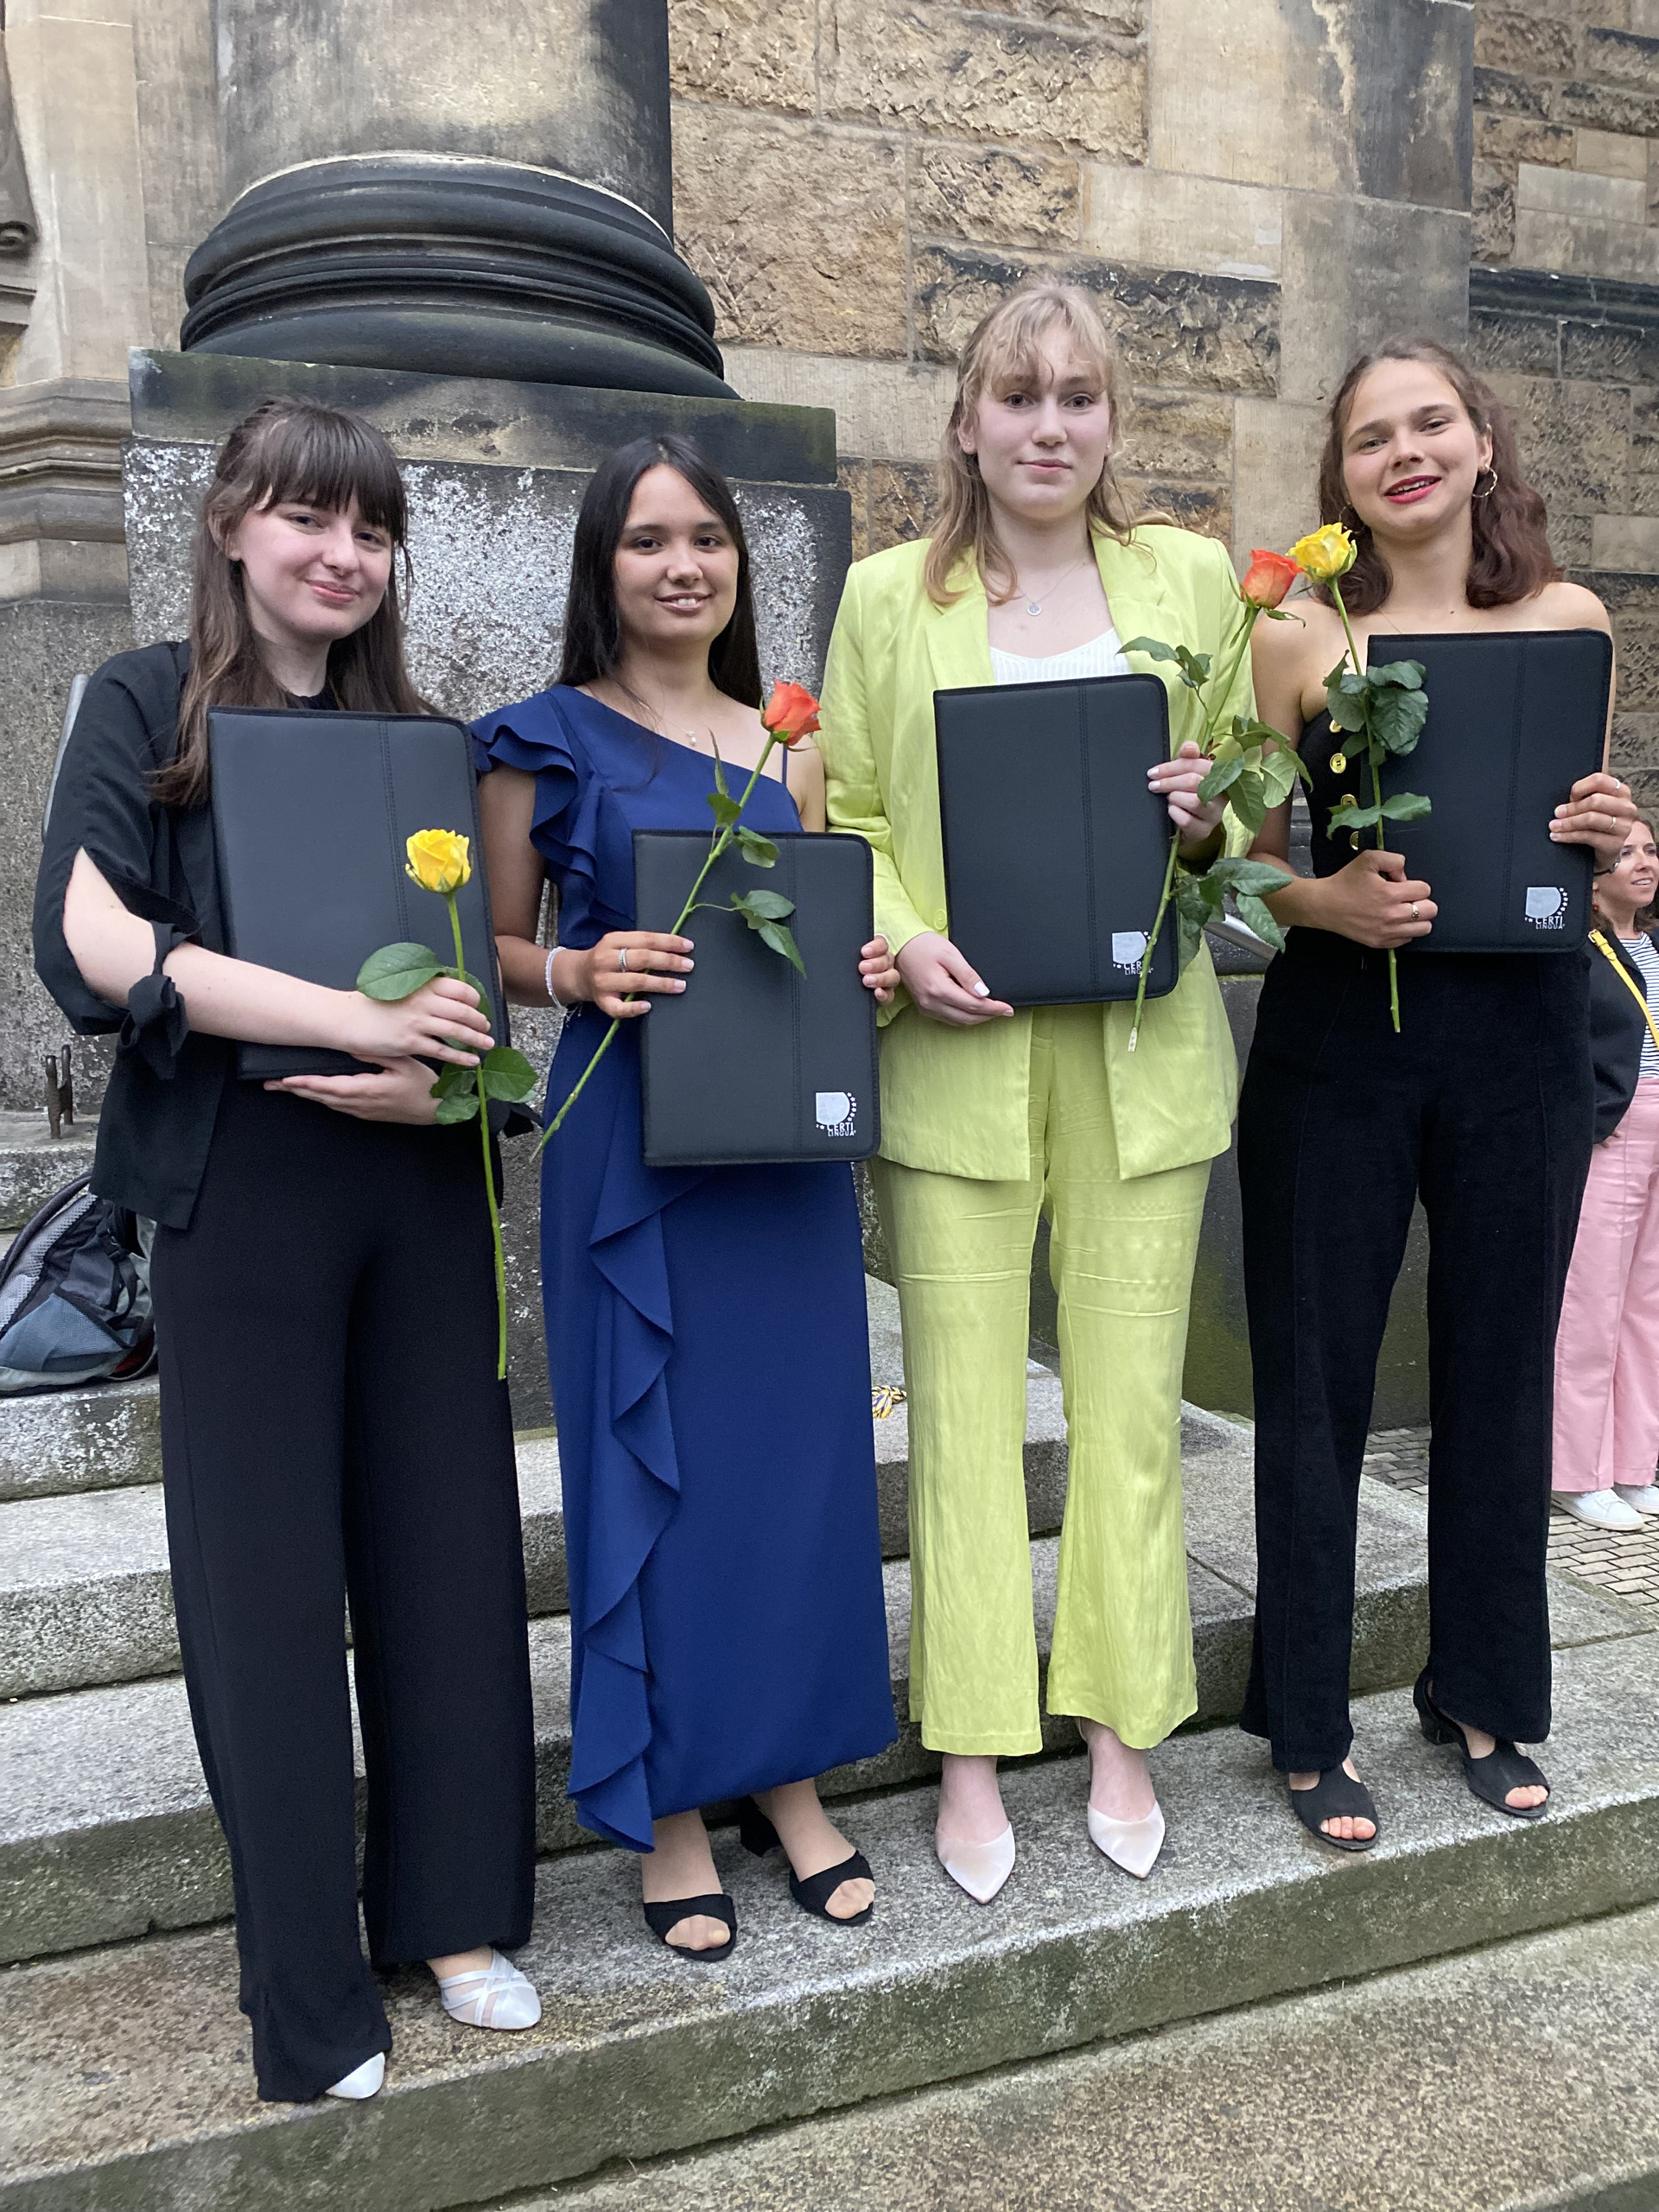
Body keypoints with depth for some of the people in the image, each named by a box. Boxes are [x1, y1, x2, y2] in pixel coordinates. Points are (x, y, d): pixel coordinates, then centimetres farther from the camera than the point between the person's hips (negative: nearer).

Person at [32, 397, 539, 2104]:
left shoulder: (410, 731, 12)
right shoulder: (148, 704, 1)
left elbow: (474, 970, 12)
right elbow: (90, 943, -13)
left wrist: (432, 1070, -10)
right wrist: (351, 1018, -21)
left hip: (415, 1180, 4)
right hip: (238, 1184, -3)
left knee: (448, 1540, 7)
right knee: (266, 1572, 4)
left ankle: (453, 1913, 26)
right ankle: (308, 1987, 20)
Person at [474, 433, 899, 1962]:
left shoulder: (789, 749, 12)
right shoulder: (549, 741, 0)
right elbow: (495, 950, 2)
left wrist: (867, 966, -3)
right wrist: (580, 973, -18)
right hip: (632, 1144, -4)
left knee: (797, 1441, 9)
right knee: (652, 1451, 3)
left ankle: (791, 1775, 26)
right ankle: (670, 1810, 19)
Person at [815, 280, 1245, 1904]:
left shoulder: (1193, 578, 9)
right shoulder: (888, 595, 6)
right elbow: (847, 810, 7)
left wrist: (1204, 813, -7)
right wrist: (902, 940, -11)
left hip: (1142, 1043, 2)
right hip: (956, 1047, -1)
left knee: (1130, 1399, 8)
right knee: (961, 1409, 3)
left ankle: (1120, 1729, 24)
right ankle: (970, 1753, 18)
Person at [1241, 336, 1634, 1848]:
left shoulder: (1567, 620, 7)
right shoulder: (1299, 640, 1)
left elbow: (1595, 866, 12)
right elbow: (1250, 865, 2)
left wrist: (1609, 841, -10)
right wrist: (1334, 901, -18)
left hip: (1519, 1033, 2)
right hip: (1336, 1040, -2)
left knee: (1502, 1371, 13)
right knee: (1317, 1380, 5)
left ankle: (1486, 1693, 33)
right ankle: (1312, 1726, 22)